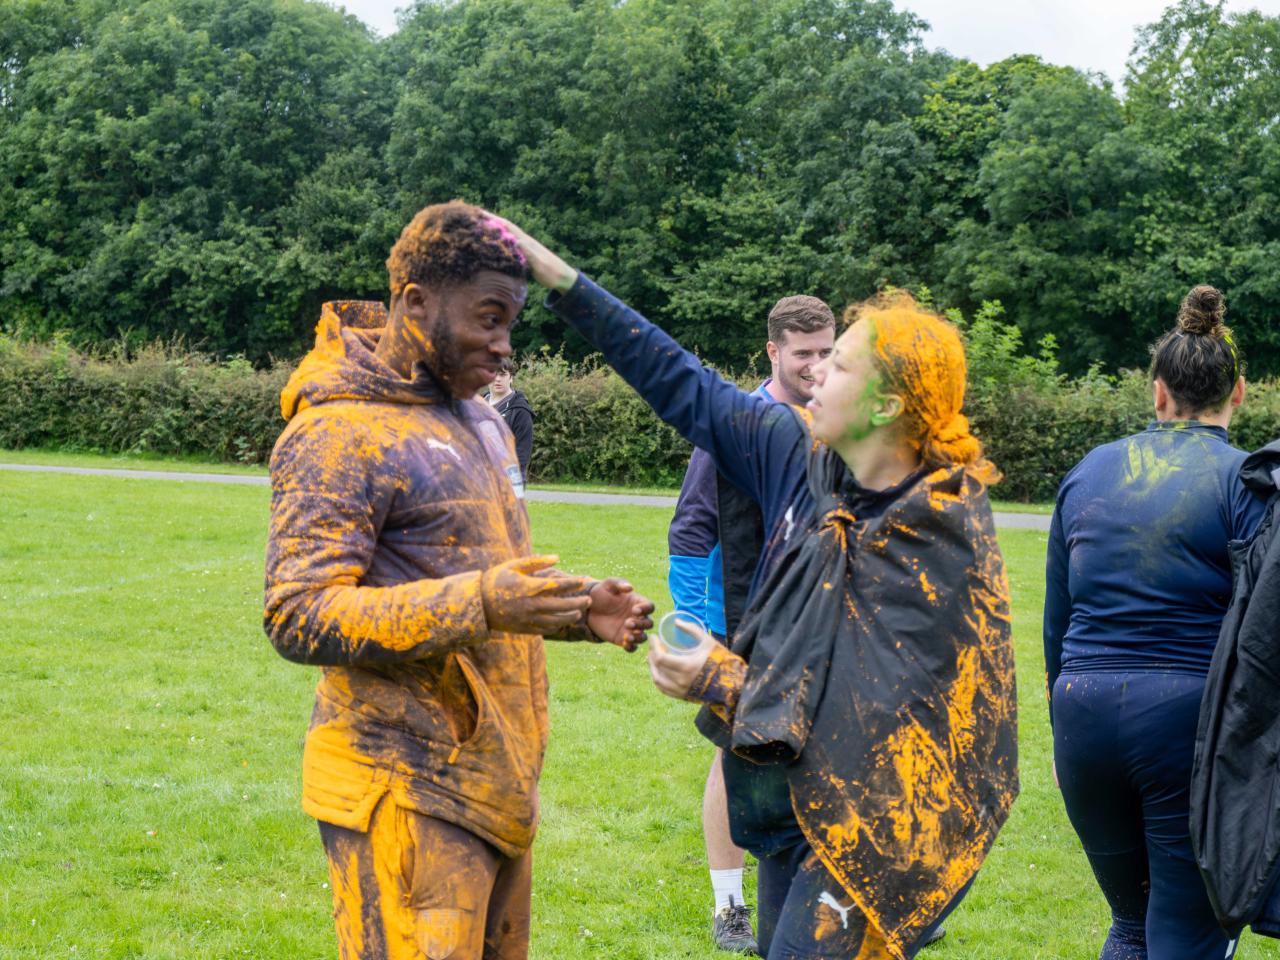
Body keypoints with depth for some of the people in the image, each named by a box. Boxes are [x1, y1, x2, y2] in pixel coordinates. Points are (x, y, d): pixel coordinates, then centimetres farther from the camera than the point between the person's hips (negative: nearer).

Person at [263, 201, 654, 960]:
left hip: (495, 785, 9)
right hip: (409, 797, -9)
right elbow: (298, 617, -19)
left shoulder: (481, 422, 18)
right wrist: (477, 605, -29)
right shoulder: (341, 432, -12)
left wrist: (580, 611, 7)